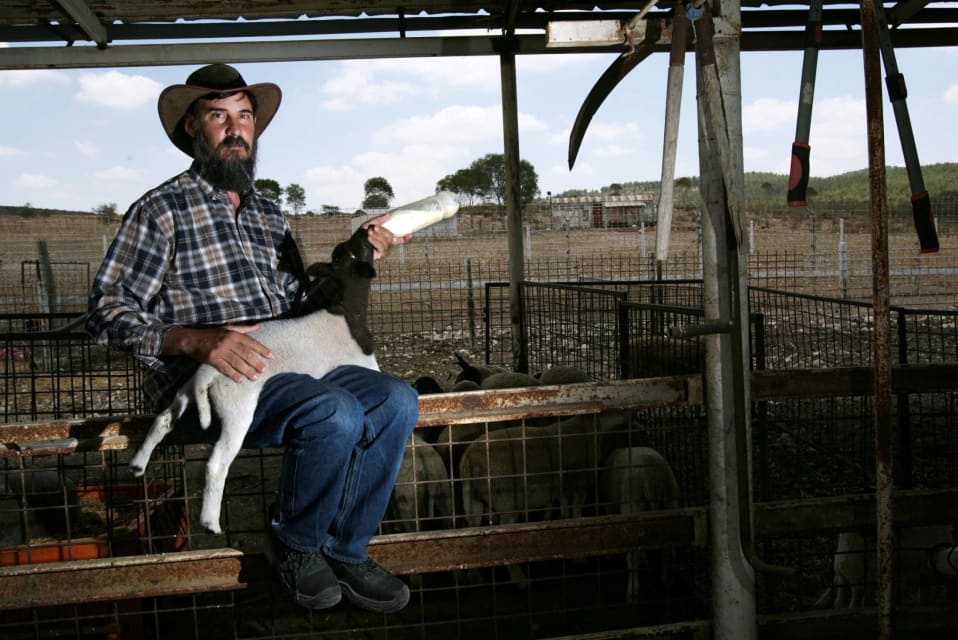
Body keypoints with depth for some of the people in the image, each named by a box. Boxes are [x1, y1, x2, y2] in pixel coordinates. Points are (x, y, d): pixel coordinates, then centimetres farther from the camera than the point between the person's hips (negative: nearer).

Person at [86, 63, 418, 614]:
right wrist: (198, 340, -22)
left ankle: (347, 550, -3)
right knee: (336, 412, -30)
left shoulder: (269, 214, 22)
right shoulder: (163, 209, 1)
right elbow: (109, 312, -6)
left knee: (396, 400, -14)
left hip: (285, 366, 7)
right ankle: (296, 545, -4)